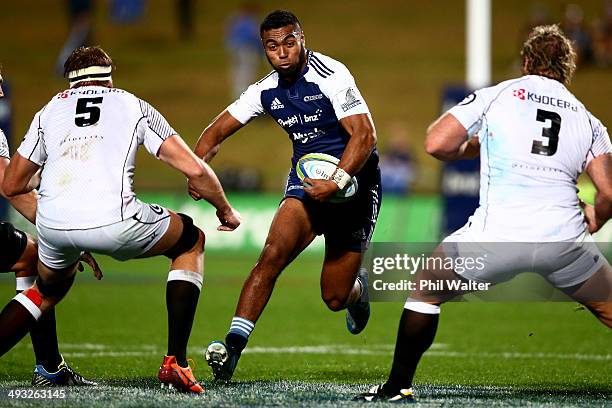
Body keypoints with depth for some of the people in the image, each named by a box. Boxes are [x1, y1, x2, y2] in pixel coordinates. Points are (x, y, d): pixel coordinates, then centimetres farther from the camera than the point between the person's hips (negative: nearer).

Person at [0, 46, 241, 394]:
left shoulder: (49, 111, 25)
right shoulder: (133, 106, 19)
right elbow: (195, 171, 12)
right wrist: (225, 210, 30)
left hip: (52, 226, 3)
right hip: (113, 221, -3)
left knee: (49, 289, 35)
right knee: (191, 243, 24)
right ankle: (175, 363, 13)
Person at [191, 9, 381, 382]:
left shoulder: (331, 76, -17)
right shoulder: (267, 91, 2)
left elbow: (364, 135, -22)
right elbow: (217, 131, 9)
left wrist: (336, 183, -32)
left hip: (353, 183, -4)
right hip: (306, 183, 4)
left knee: (334, 298, 0)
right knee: (273, 254, -24)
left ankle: (358, 287, 39)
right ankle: (233, 346, -25)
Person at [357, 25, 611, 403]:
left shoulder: (495, 95, 10)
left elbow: (436, 144, 4)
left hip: (496, 235, -2)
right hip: (564, 237, 2)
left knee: (426, 289, 21)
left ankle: (399, 385, 19)